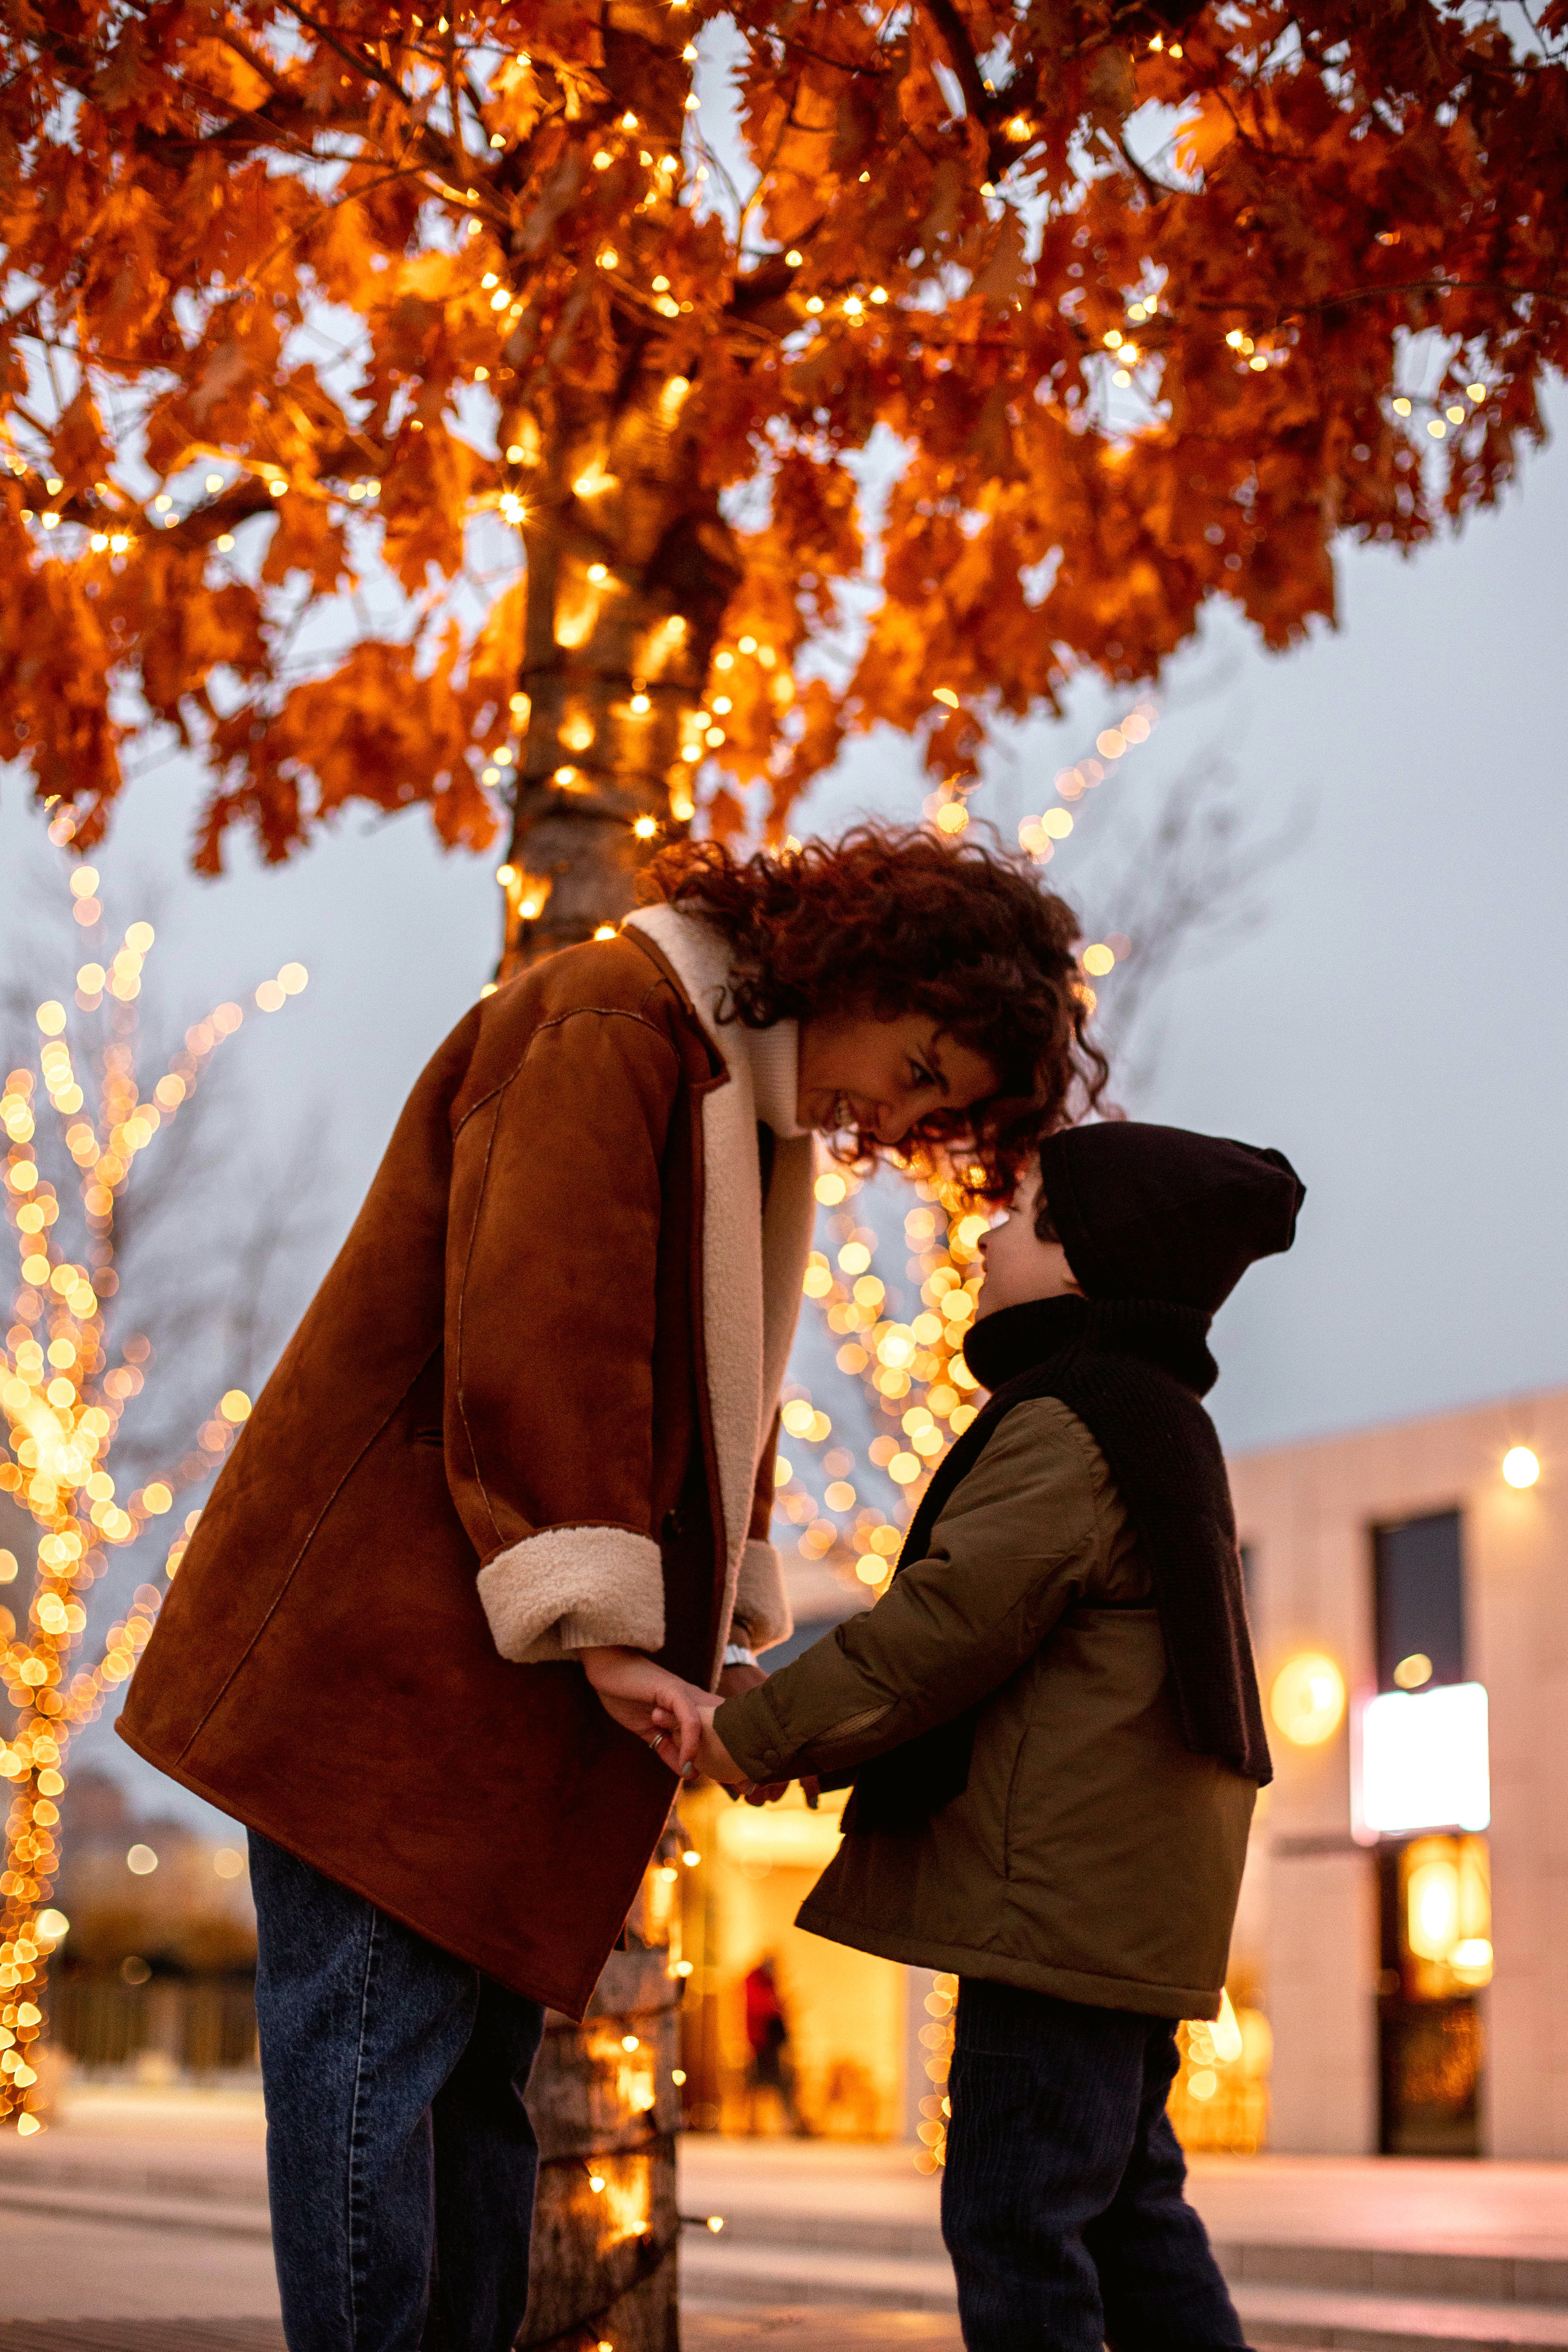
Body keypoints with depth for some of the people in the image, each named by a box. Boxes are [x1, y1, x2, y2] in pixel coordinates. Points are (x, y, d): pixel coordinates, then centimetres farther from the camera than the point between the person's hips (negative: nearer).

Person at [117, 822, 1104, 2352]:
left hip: (494, 1681, 10)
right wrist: (604, 1630, -22)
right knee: (377, 2046, -11)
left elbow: (716, 1391, 22)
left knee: (478, 2054, 10)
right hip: (388, 1643, -10)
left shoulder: (755, 1109, 19)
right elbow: (537, 1339, -21)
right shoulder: (607, 1030, -13)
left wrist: (734, 1617, 9)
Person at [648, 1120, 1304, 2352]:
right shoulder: (1157, 1422, 22)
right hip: (1129, 1895, 11)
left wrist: (758, 1734, -10)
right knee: (1125, 2202, 16)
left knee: (1015, 2214, -9)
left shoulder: (1067, 1428, -11)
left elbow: (947, 1624, -18)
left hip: (1060, 1885, -11)